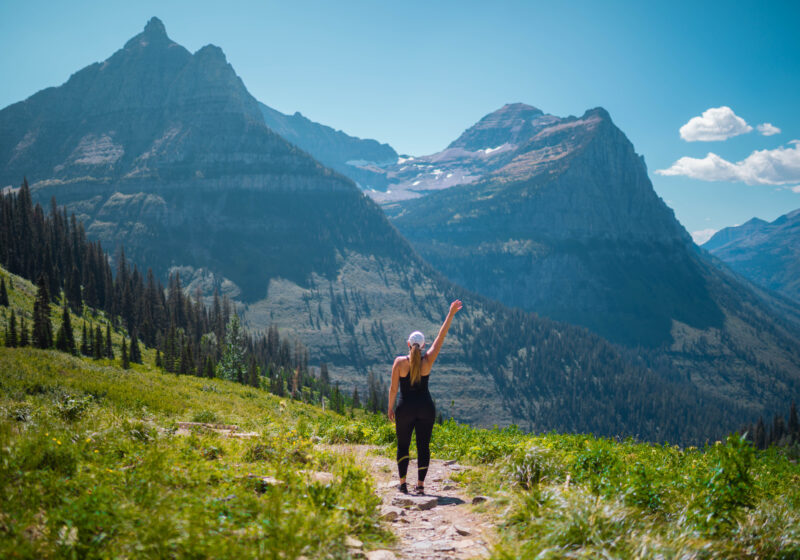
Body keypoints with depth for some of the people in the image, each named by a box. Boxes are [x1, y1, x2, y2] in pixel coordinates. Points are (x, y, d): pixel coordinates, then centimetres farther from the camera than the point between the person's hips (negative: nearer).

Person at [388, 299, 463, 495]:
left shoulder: (400, 361, -9)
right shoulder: (428, 361, -6)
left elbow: (393, 387, -6)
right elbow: (441, 336, -4)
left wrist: (390, 407, 6)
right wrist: (451, 314, -1)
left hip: (405, 409, -1)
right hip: (426, 408, 1)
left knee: (403, 446, 10)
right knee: (423, 446, 6)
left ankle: (403, 483, 7)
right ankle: (420, 484, 5)